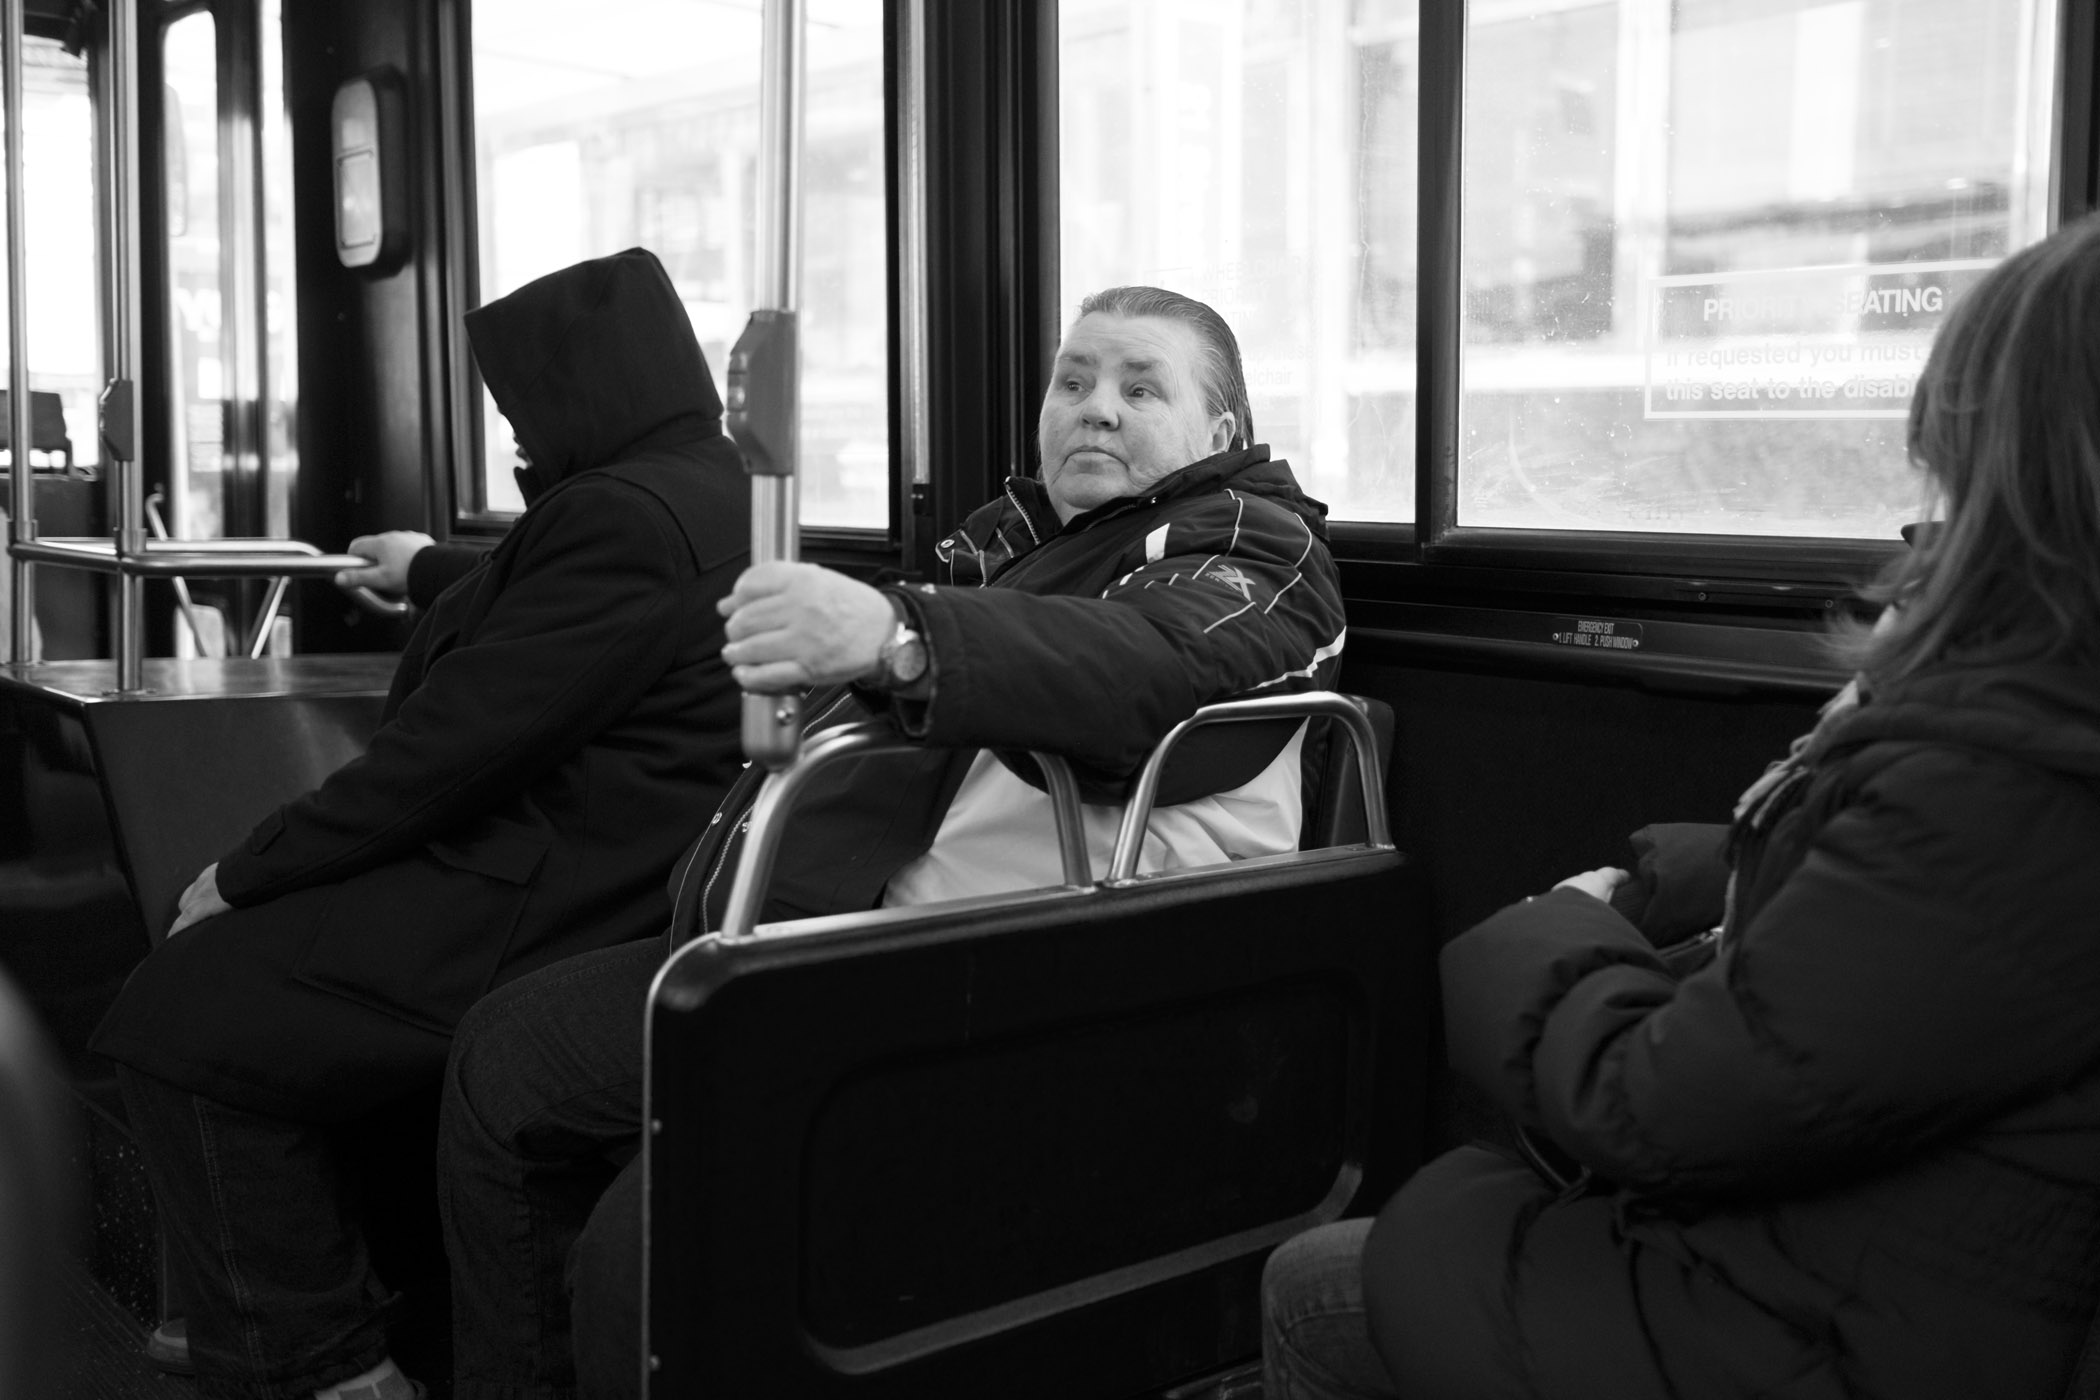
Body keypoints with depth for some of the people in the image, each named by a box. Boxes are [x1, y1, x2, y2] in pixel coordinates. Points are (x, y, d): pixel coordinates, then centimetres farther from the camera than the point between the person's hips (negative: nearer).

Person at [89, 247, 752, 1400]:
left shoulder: (622, 518, -20)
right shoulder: (708, 492, 15)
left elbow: (455, 744, -22)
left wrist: (245, 875, -13)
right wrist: (433, 573, 44)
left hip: (543, 915, -12)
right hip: (583, 876, 12)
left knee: (178, 1019, -7)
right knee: (239, 960, 20)